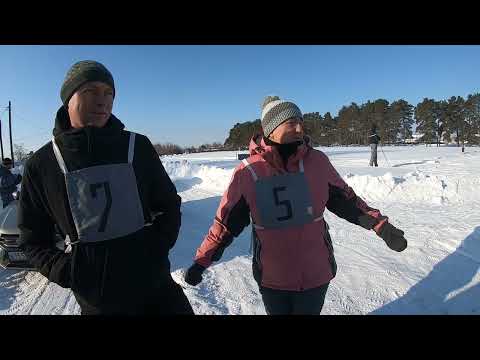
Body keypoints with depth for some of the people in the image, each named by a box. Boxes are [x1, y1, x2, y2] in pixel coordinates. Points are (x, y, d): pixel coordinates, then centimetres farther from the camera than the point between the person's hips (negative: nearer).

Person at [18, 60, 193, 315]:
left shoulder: (137, 146, -2)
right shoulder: (42, 164, -2)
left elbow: (169, 204, 6)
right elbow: (33, 238, 7)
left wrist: (158, 247, -7)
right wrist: (66, 271, -8)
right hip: (97, 300, 0)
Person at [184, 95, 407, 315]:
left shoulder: (317, 162, -11)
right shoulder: (248, 172, -15)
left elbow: (345, 200, 4)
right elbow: (226, 221, -7)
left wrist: (380, 225, 4)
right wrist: (202, 261, -5)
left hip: (316, 274, 1)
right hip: (271, 278, -1)